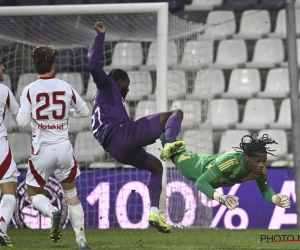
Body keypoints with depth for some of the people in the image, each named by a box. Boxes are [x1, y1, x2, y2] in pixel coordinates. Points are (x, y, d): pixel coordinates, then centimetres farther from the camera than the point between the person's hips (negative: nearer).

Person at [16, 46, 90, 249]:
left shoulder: (29, 91, -8)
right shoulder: (66, 87, 0)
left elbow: (22, 122, -10)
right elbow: (84, 111, 11)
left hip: (42, 150, -2)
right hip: (64, 148, 2)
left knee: (34, 193, 14)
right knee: (71, 194, 17)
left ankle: (52, 212, -19)